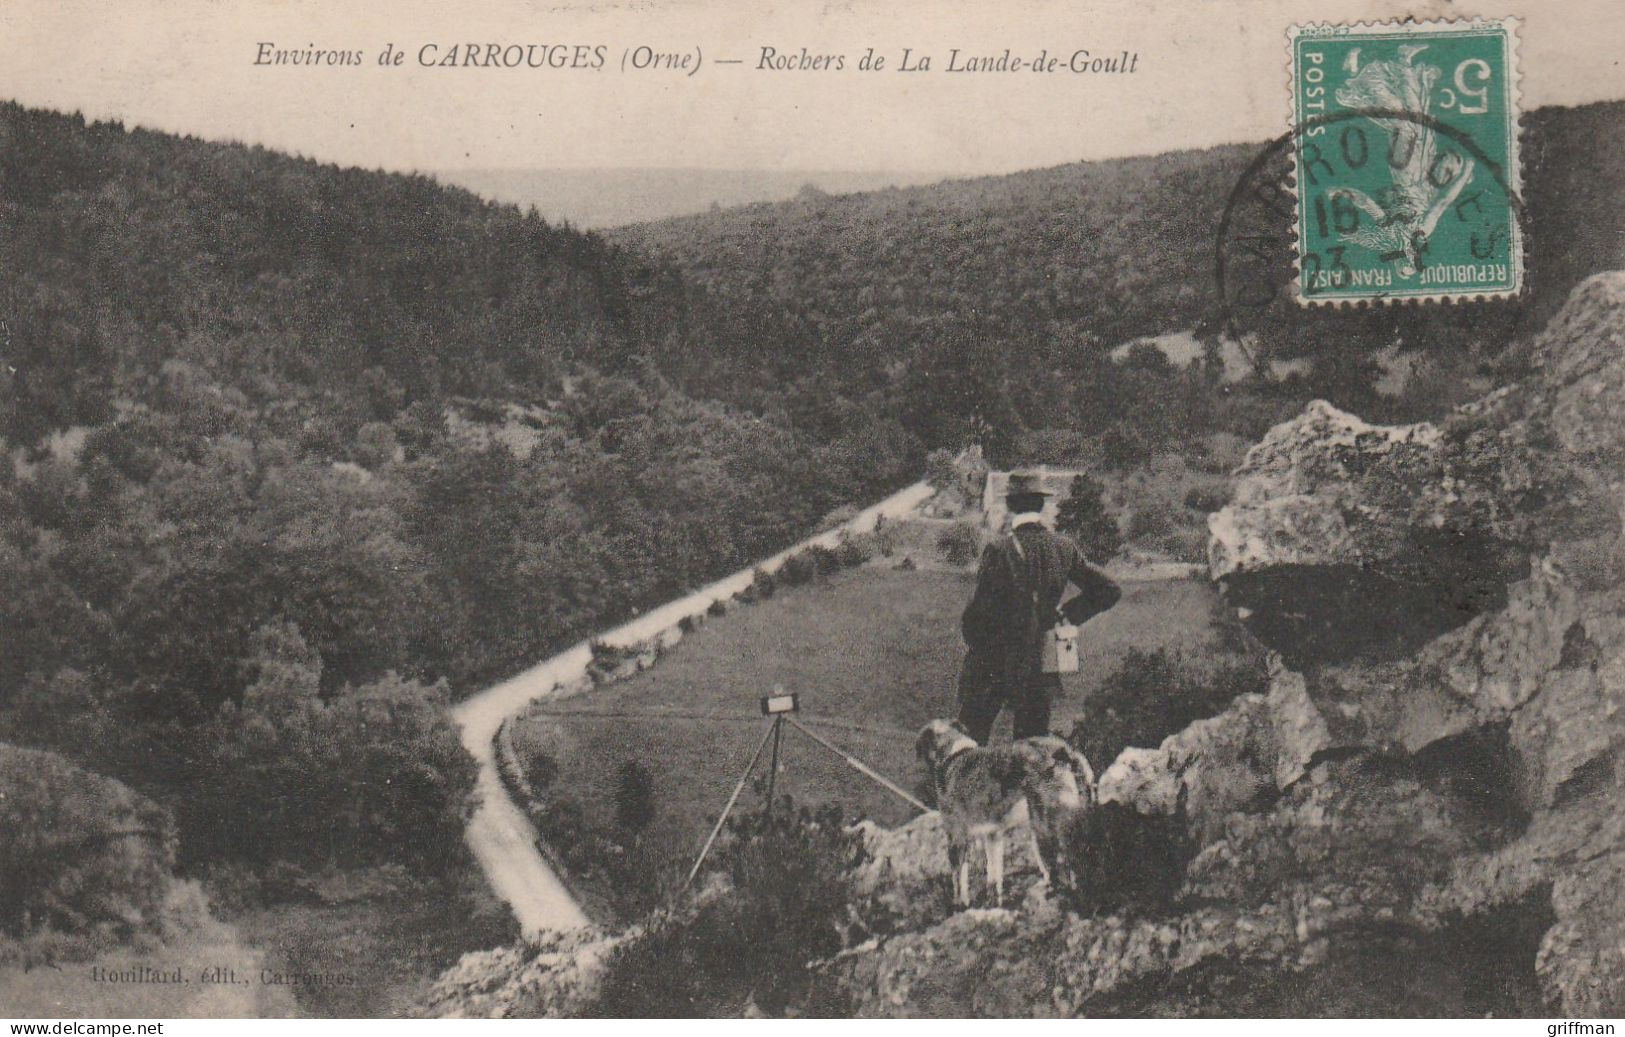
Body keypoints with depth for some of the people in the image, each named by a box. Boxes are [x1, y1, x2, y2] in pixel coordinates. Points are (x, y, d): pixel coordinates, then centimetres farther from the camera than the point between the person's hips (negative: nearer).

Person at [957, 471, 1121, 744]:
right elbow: (1108, 592, 5)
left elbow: (981, 610, -16)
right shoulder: (1063, 547, -1)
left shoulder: (999, 550, -17)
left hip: (994, 663, -5)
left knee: (969, 741, 7)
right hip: (1041, 666, 5)